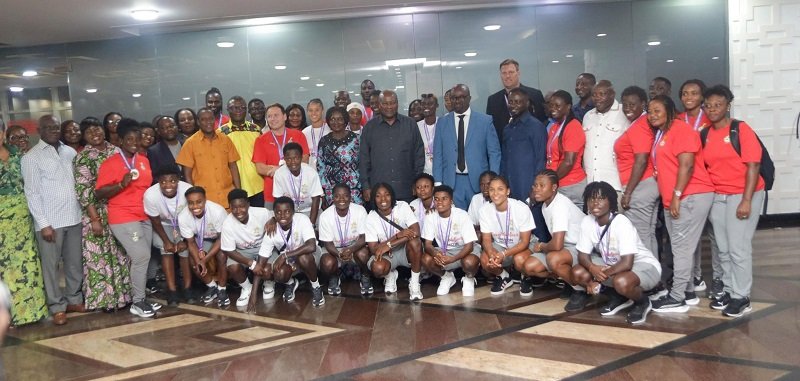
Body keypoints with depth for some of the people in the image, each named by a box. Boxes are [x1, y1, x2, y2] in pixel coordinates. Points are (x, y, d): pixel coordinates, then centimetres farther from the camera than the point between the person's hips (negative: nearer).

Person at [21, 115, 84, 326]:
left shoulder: (70, 152, 10)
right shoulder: (31, 157, -4)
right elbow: (32, 193, -7)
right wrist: (43, 224, -12)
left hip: (73, 218, 4)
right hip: (50, 221, -4)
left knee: (75, 262, 12)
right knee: (51, 265, 3)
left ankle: (74, 299, 26)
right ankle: (57, 306, 12)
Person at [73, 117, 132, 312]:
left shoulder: (116, 151, 9)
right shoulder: (83, 158, -9)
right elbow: (83, 190, -14)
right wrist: (94, 219, -18)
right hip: (98, 214, -5)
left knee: (122, 253, 10)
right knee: (100, 255, 0)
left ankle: (123, 293, 21)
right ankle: (104, 298, 9)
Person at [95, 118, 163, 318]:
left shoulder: (144, 160, 11)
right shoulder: (110, 163, -9)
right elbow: (99, 193, -13)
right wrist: (121, 184, -25)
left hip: (144, 217, 7)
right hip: (123, 219, -7)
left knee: (142, 259, 7)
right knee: (141, 256, -12)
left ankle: (141, 299, 18)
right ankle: (137, 302, 0)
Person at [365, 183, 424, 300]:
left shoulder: (402, 206, -15)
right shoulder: (370, 218, -13)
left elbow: (416, 232, -26)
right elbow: (373, 249, -17)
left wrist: (389, 245, -32)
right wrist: (398, 235, -29)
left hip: (406, 250, 0)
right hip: (386, 254, 0)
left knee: (414, 241, -35)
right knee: (377, 268, -33)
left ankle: (414, 283, -16)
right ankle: (390, 275, 7)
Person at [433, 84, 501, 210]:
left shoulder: (485, 121, 3)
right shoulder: (442, 123, 9)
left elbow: (494, 153, 3)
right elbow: (438, 156, 9)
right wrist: (438, 184, 2)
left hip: (478, 182, -1)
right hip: (451, 183, 1)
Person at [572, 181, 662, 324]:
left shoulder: (622, 223, -30)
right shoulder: (587, 222, -11)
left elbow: (627, 263, -33)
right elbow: (583, 255, -6)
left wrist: (602, 274, -23)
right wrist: (592, 268, -28)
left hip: (644, 265, -7)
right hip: (613, 264, 7)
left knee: (622, 282, -39)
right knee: (578, 272, -13)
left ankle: (642, 302, -2)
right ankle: (618, 298, 10)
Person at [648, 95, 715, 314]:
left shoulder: (680, 130, -10)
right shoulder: (659, 135, 18)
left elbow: (687, 165, -18)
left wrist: (676, 195, -20)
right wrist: (669, 197, 13)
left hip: (692, 196, -9)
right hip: (672, 200, 9)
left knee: (682, 247, -8)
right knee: (680, 247, 13)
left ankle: (677, 298, -5)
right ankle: (688, 292, 21)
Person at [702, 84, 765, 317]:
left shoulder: (741, 129, -10)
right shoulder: (706, 134, 6)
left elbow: (753, 166, -14)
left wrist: (746, 200, -19)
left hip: (742, 195, -5)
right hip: (717, 197, 6)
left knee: (738, 248, -5)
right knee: (723, 248, 10)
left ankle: (741, 297, 4)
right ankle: (728, 291, 21)